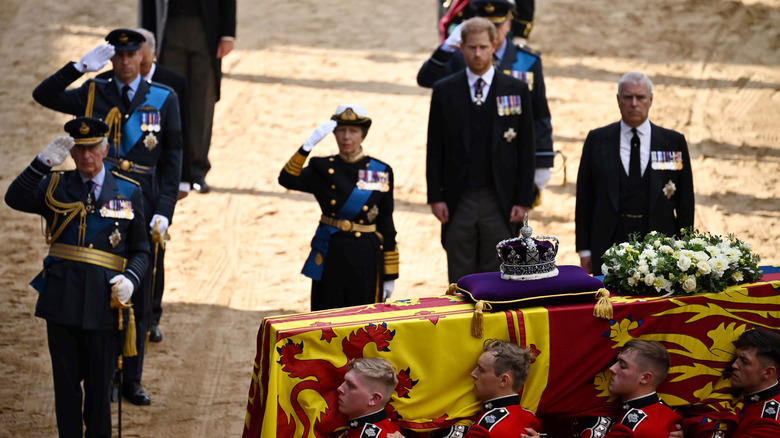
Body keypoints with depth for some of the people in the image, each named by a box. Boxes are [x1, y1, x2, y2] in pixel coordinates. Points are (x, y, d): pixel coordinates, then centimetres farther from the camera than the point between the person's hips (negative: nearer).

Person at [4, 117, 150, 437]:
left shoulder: (128, 192, 6)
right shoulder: (56, 186, 6)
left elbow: (140, 251, 9)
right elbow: (15, 199, -13)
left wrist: (130, 279, -11)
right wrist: (44, 161, -22)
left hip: (102, 303, 0)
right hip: (62, 300, 0)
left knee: (99, 385, 6)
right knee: (66, 383, 7)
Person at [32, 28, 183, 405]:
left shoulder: (164, 99, 4)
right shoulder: (93, 94, 5)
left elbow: (172, 160, 4)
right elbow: (43, 96, -7)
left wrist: (164, 211, -5)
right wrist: (80, 66, -16)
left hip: (142, 211, 0)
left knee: (139, 298, 5)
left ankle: (131, 380, 15)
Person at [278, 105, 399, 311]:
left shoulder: (382, 172, 3)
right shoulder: (322, 168, 3)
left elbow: (386, 225, 5)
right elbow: (287, 179, -16)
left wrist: (390, 275, 4)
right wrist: (309, 144, -25)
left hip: (365, 260, 0)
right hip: (329, 257, 0)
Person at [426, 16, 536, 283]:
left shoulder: (516, 90, 3)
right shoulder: (444, 91, 4)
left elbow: (526, 149, 3)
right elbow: (435, 149, 5)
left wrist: (524, 200, -3)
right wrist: (435, 197, -2)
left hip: (500, 200, 0)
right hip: (458, 201, 0)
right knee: (460, 280, 4)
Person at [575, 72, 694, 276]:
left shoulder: (674, 142, 9)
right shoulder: (597, 140, 9)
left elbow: (685, 203, 9)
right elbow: (584, 199, 9)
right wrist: (584, 249, 3)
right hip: (608, 249, 0)